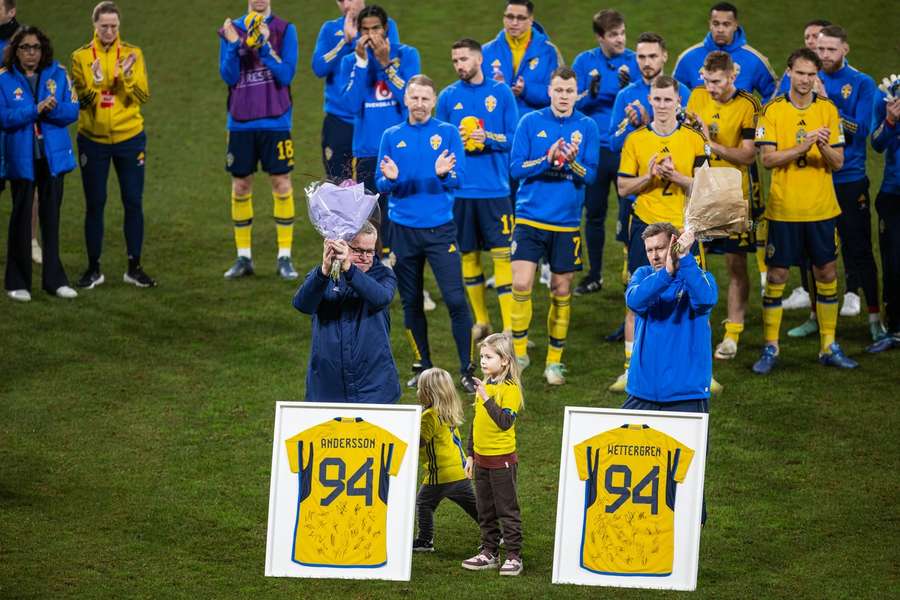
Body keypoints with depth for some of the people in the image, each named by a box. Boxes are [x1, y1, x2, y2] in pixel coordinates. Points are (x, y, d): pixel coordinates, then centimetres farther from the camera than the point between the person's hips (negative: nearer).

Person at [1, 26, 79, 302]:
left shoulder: (57, 74, 3)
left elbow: (72, 111, -2)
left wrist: (53, 109, -21)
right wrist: (36, 109, -21)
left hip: (53, 155, 2)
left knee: (51, 216, 6)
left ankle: (54, 279, 14)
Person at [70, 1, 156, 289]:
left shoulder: (133, 54, 1)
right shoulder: (81, 57, 0)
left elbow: (142, 97, -5)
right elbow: (80, 99, -7)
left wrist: (127, 76, -22)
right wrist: (95, 83, -25)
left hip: (129, 139, 1)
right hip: (93, 140, -1)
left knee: (133, 202, 1)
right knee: (94, 204, 2)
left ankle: (134, 268, 10)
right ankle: (93, 269, 11)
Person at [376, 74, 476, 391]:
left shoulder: (448, 133, 1)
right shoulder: (392, 136, 7)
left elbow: (458, 179, -4)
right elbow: (381, 186, 6)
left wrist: (443, 174, -26)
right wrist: (390, 178, -17)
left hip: (440, 228, -2)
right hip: (403, 230, 3)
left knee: (456, 300, -10)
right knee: (411, 302, 8)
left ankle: (467, 370, -5)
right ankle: (423, 366, 21)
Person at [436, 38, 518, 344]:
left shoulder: (501, 93, 1)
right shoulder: (448, 96, 6)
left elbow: (513, 139, 1)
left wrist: (488, 138, -16)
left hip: (495, 189, -2)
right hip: (460, 189, 2)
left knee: (502, 255, -7)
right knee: (468, 255, 9)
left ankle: (509, 327, -6)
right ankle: (481, 321, 23)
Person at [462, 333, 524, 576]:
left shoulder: (510, 388, -14)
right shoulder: (483, 386, 9)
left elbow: (505, 422, -26)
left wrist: (487, 399, -29)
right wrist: (470, 455, 20)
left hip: (502, 459, -8)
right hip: (481, 457, 8)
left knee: (507, 510, 0)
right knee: (485, 511, 14)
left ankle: (513, 556, 5)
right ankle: (489, 553, 22)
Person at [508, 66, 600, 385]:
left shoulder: (587, 127, 2)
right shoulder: (531, 122, 1)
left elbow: (591, 175, -2)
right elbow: (516, 167, -3)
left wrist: (572, 163, -22)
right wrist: (547, 159, -19)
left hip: (567, 222, 1)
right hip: (530, 217, -1)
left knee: (561, 291, 6)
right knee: (521, 284, -12)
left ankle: (555, 360, 18)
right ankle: (519, 351, 6)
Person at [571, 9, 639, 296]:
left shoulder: (635, 62, -1)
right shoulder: (584, 62, 3)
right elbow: (574, 103, 1)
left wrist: (628, 88, -22)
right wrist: (590, 93, -19)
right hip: (594, 149, 2)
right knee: (593, 214, 10)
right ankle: (594, 276, 21)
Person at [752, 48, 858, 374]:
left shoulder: (828, 110, 3)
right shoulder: (773, 111, -3)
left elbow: (838, 163, 0)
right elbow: (768, 159, -11)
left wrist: (823, 145, -21)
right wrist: (803, 145, -23)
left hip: (821, 209, 2)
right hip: (783, 209, -2)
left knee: (827, 274, 6)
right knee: (776, 276, 1)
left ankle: (829, 347, 17)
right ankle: (770, 349, 10)